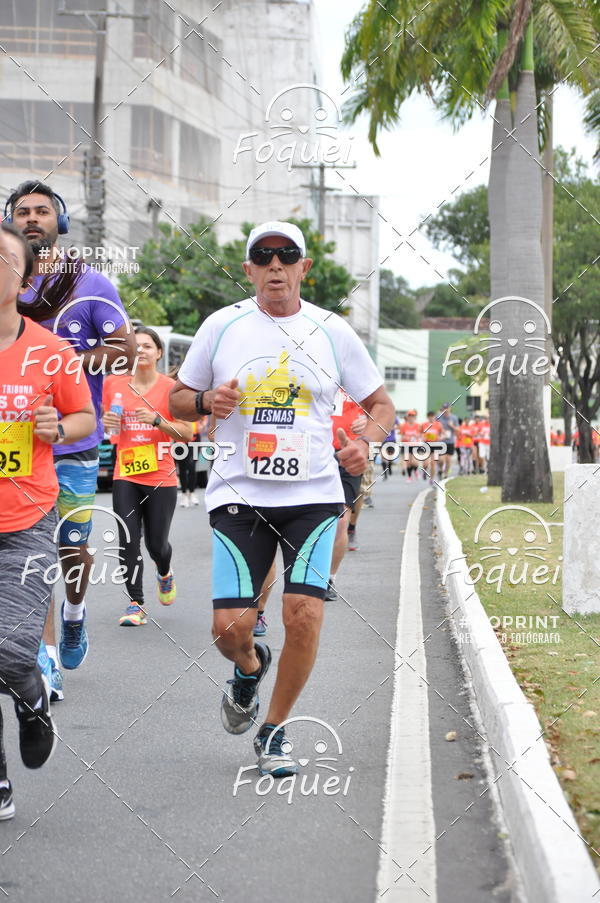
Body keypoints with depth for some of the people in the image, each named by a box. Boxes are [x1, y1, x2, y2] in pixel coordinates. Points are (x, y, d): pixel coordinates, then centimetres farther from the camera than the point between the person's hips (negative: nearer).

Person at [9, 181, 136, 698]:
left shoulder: (91, 286, -1)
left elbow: (125, 353, -7)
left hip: (74, 444, -2)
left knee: (73, 550, 5)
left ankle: (74, 612, 37)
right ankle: (47, 659, 6)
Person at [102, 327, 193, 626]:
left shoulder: (170, 387, -4)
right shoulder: (113, 384, 3)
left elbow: (187, 434, -4)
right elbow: (104, 420, 16)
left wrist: (157, 419, -18)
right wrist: (106, 421, -7)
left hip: (161, 477, -1)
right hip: (125, 476, 2)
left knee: (157, 543, 5)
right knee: (128, 541, -9)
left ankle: (165, 574, 40)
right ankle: (136, 604, -2)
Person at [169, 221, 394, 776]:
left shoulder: (332, 331, 4)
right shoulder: (221, 326, 4)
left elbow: (381, 403, 13)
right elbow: (177, 400, 13)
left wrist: (365, 442, -9)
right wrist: (207, 401, -10)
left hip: (313, 495, 0)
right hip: (238, 495, 0)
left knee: (304, 615, -14)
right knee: (230, 628, -10)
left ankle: (273, 733, 9)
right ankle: (250, 668, 30)